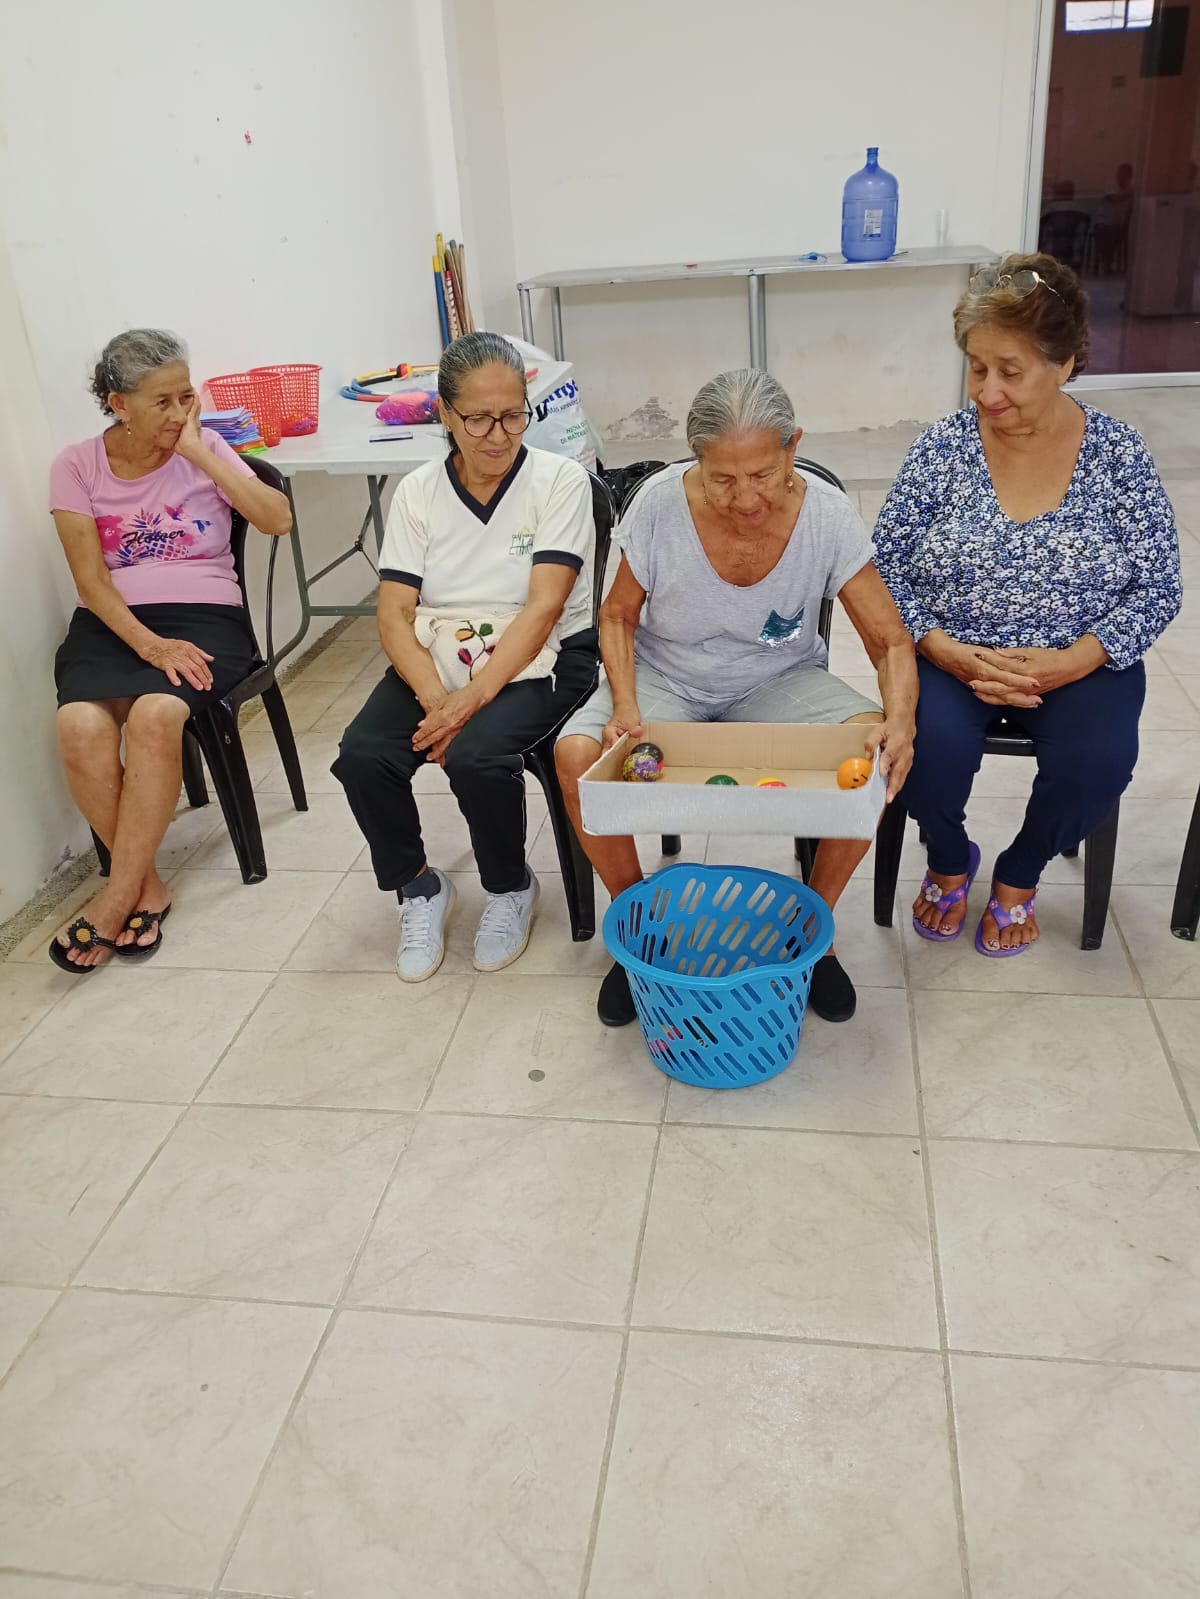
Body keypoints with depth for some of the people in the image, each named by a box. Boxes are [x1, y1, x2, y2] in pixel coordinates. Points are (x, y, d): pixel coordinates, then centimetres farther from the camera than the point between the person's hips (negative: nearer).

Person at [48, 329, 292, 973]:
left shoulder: (205, 449, 7)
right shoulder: (77, 466, 6)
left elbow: (278, 519, -8)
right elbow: (90, 579, -2)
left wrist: (198, 451, -9)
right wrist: (149, 645, -17)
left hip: (203, 616, -1)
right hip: (110, 623, 1)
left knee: (155, 714, -33)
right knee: (80, 726, -30)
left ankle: (118, 896, -22)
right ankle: (146, 883, -13)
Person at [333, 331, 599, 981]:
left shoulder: (560, 481, -5)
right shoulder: (418, 492, 4)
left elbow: (543, 607, -15)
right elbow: (394, 614, -3)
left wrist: (473, 697, -25)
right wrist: (435, 697, -21)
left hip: (537, 661, -3)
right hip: (438, 659, 4)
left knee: (476, 755, -32)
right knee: (360, 756, -22)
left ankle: (510, 889, 1)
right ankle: (418, 886, 7)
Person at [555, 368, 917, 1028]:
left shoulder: (826, 514, -18)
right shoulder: (661, 504, -19)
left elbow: (890, 640, -14)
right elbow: (618, 615, -4)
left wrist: (900, 718, -35)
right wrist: (624, 705, -22)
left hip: (780, 678, 0)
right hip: (666, 677, 0)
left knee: (875, 753, -27)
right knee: (577, 754, -27)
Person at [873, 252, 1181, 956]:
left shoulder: (1117, 451, -4)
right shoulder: (943, 447, -3)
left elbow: (1157, 589, -3)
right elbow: (887, 573, -2)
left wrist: (1070, 662, -19)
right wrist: (950, 653, -18)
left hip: (1078, 662, 0)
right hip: (951, 655, 0)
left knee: (1098, 761, -28)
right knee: (932, 746, -30)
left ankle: (1019, 875, 7)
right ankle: (951, 862, 7)